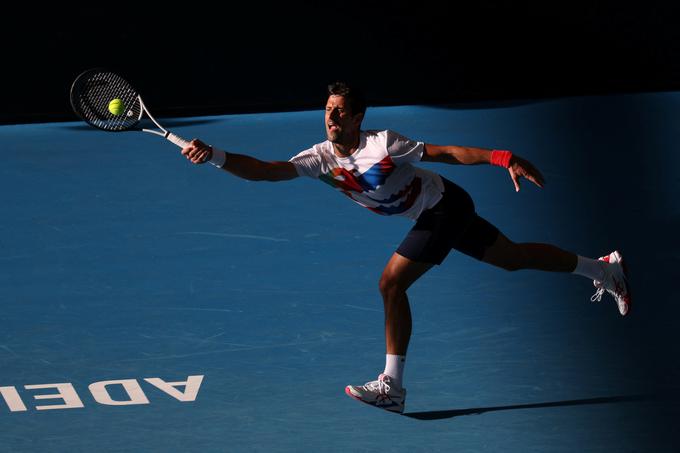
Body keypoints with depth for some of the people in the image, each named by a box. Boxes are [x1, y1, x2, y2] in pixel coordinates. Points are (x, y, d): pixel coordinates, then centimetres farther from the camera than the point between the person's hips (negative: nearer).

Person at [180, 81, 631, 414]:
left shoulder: (383, 144, -27)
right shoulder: (320, 158, -10)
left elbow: (447, 151, -21)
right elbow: (265, 170, -19)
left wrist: (506, 158, -24)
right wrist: (215, 157, -33)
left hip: (445, 207, -7)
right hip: (434, 215, 7)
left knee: (392, 282, -15)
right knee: (512, 257, 18)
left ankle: (393, 385, -8)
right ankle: (606, 269, 36)